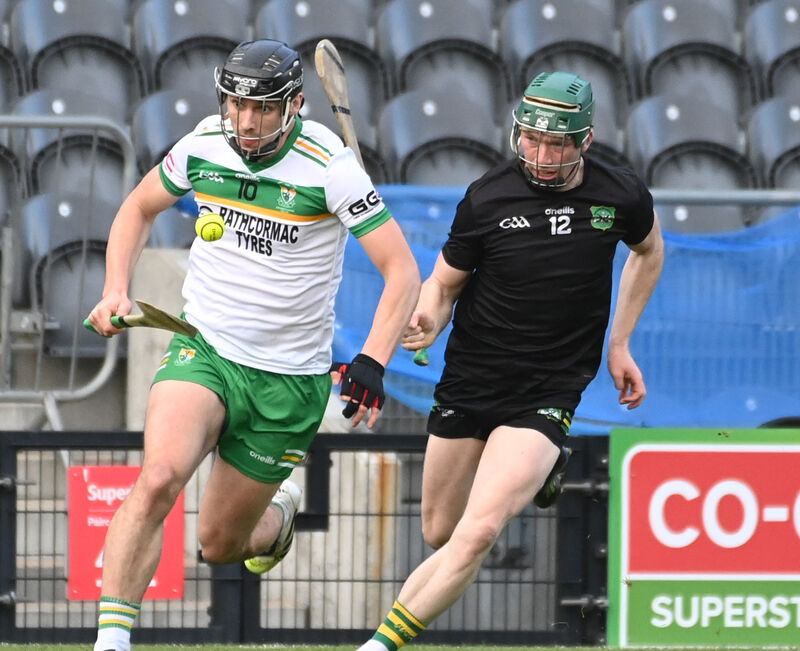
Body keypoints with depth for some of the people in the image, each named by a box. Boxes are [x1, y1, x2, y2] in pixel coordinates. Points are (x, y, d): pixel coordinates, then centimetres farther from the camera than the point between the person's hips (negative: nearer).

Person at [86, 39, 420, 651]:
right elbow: (140, 208, 16)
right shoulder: (203, 146, -4)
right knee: (158, 478, -28)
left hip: (290, 381, -2)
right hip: (203, 349, 2)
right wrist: (116, 290, 1)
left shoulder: (330, 167, -16)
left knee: (220, 545, 8)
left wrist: (372, 364, -27)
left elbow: (402, 270, -15)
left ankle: (278, 517, 45)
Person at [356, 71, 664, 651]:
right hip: (469, 381, 2)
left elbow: (649, 250, 17)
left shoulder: (622, 197, -6)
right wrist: (427, 321, -21)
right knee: (439, 534, 14)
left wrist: (619, 343, 13)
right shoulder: (488, 197, -9)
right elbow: (445, 281, 3)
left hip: (548, 393, -2)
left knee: (477, 534, -21)